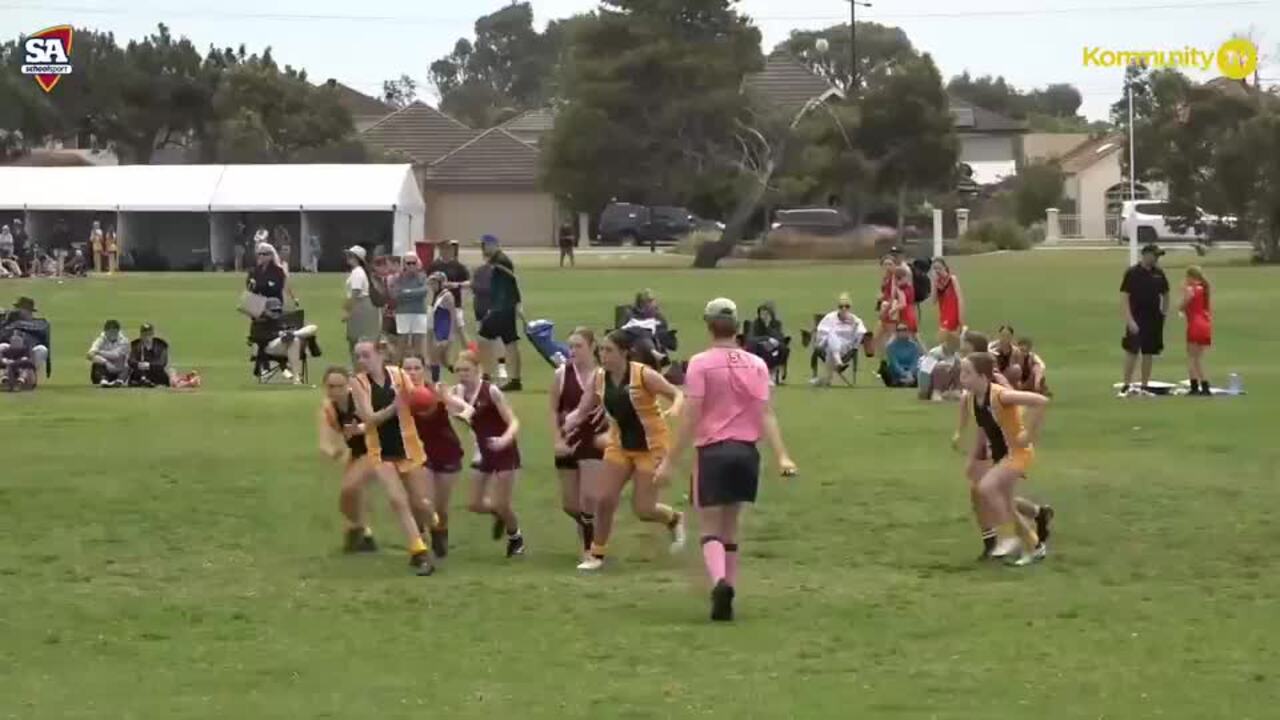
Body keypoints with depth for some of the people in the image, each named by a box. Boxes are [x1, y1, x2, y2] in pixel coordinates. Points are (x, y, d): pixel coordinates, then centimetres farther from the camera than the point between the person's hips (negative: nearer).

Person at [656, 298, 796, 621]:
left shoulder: (701, 363, -7)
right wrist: (782, 456, -7)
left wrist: (670, 461, -7)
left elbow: (690, 416, -11)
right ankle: (727, 593, 18)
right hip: (747, 451, 4)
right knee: (730, 527, 18)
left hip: (713, 451, -4)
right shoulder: (756, 364, 4)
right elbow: (766, 413, -4)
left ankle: (720, 581, -28)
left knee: (711, 529, -1)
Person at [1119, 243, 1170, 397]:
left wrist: (1164, 313, 9)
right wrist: (1129, 320, -18)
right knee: (1132, 352, -10)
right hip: (1137, 319, -5)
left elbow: (1165, 294, 21)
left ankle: (1145, 387, 13)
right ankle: (1126, 386, -7)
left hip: (1154, 319, 5)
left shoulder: (1158, 274, 9)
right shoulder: (1132, 273, -7)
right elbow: (1124, 297, -10)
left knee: (1149, 353, 7)